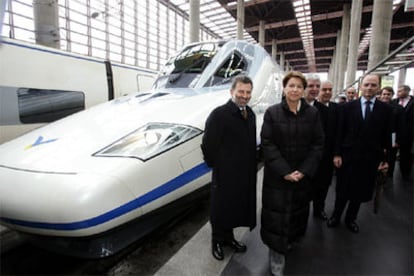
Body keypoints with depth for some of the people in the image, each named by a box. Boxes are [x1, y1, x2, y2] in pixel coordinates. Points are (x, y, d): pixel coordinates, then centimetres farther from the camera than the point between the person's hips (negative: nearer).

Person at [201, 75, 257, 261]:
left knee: (235, 206, 21)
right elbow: (207, 145, -17)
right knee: (221, 208, 12)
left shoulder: (250, 114, 7)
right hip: (225, 174, -7)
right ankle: (217, 241, 36)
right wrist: (217, 165, -7)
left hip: (245, 174, 7)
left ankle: (228, 237, 44)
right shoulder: (219, 114, -18)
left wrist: (251, 165, 9)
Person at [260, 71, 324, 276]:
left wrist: (304, 170, -11)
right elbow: (267, 144, -10)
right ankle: (277, 254, 20)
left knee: (297, 210, 18)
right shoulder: (272, 112, -7)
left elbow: (318, 143, -1)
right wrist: (284, 171, -16)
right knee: (277, 213, 4)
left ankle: (290, 240, 42)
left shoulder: (313, 113, 0)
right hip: (277, 175, -2)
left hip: (303, 175, 3)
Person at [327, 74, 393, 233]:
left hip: (370, 159, 1)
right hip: (347, 156, -1)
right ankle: (336, 216, 31)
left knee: (360, 192, 14)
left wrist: (385, 159, 1)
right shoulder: (347, 107, -2)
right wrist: (337, 154, -7)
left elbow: (386, 136, 3)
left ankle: (351, 218, 34)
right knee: (342, 190, 11)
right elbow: (340, 132, -3)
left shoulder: (386, 109, 1)